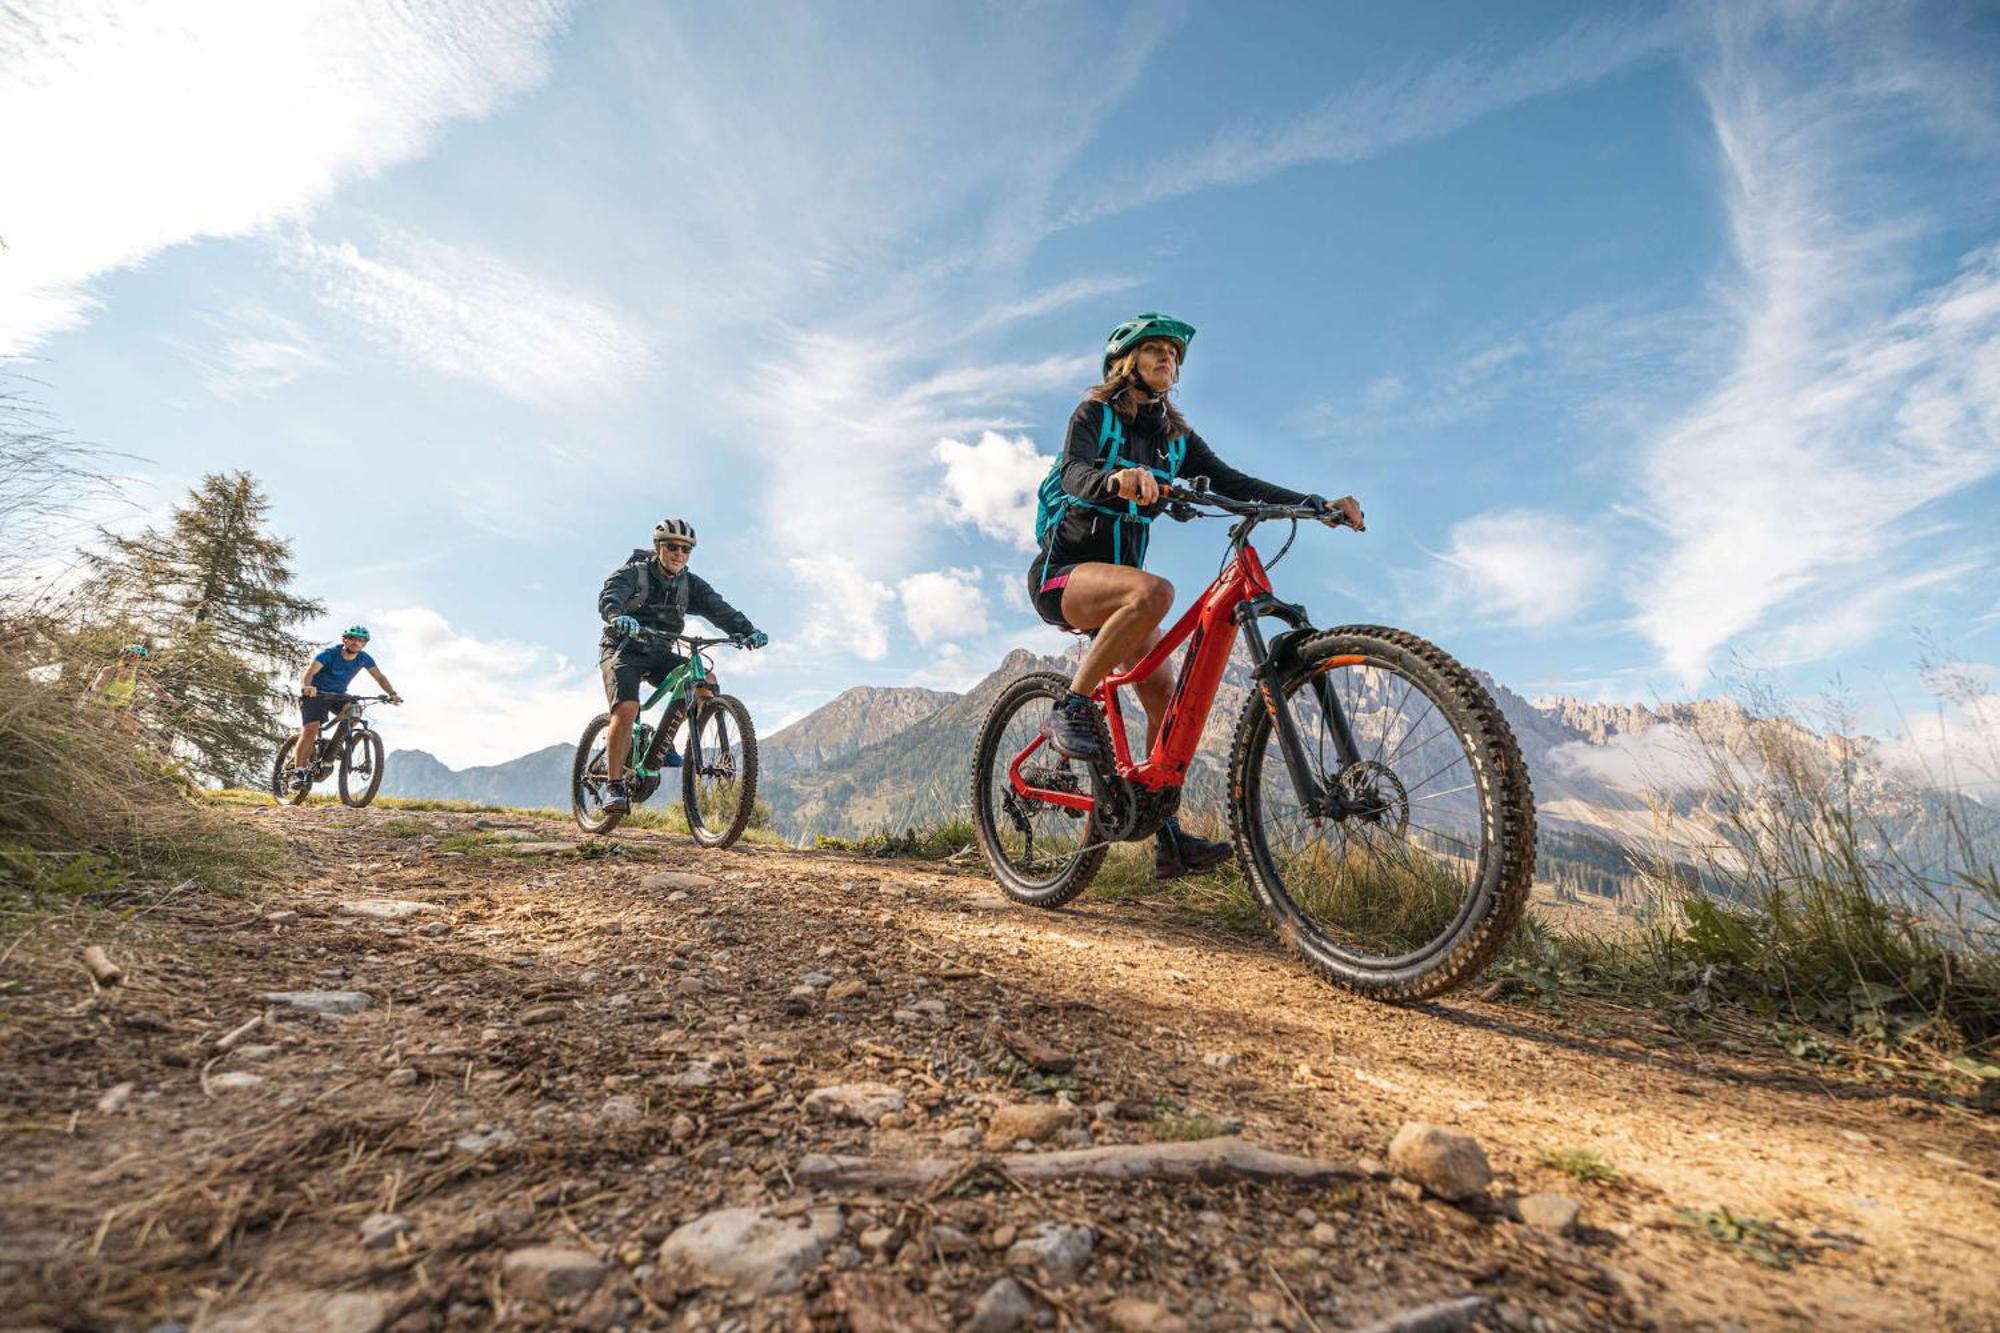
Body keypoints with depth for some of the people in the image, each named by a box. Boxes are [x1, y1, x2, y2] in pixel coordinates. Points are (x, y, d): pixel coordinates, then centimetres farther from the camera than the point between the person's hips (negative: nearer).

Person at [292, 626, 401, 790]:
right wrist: (306, 687, -59)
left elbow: (379, 676, -10)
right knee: (311, 729, -20)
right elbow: (309, 672, -37)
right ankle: (298, 772, -15)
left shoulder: (364, 658, -12)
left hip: (338, 695, 5)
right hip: (315, 694, -5)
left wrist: (392, 693, -27)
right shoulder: (330, 654, -25)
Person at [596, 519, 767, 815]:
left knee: (705, 679, -19)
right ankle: (614, 785, -17)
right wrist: (617, 616, -54)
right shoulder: (633, 572, -10)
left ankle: (662, 743, -3)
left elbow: (719, 608, -13)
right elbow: (609, 596, -29)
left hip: (658, 654, 5)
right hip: (623, 649, -4)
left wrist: (748, 631, -32)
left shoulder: (690, 583, 2)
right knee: (627, 708, -28)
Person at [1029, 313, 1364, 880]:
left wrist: (1319, 504, -12)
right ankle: (1071, 709, -23)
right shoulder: (1094, 413, -2)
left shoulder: (1175, 438, 13)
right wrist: (1116, 479, -47)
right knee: (1154, 591, -37)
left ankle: (1168, 839, 3)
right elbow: (1075, 473, -23)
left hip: (1116, 580, 6)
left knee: (1167, 701, -3)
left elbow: (1232, 483, 1)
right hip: (1064, 571, -6)